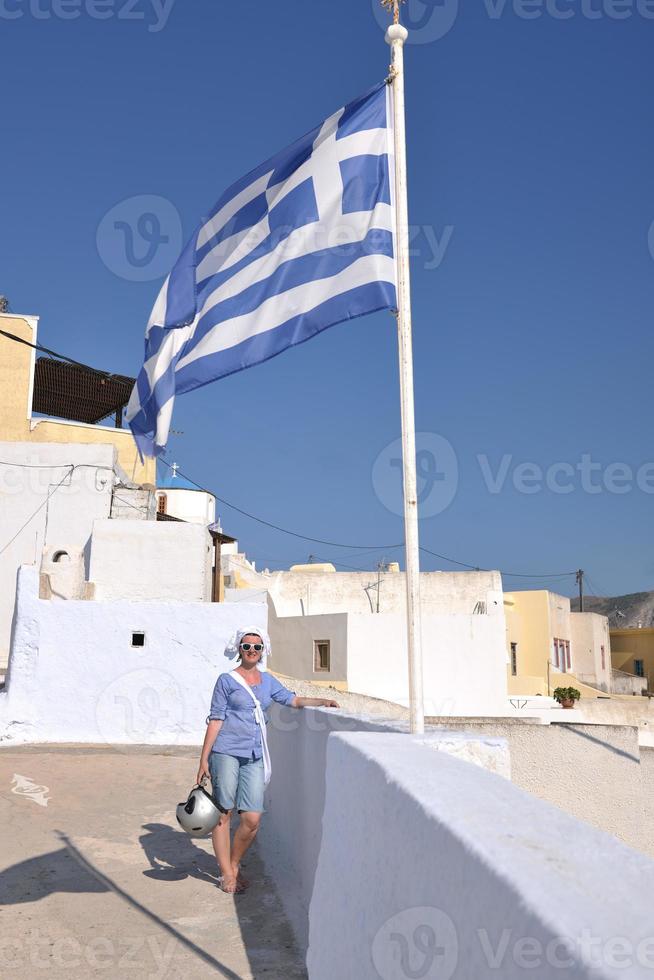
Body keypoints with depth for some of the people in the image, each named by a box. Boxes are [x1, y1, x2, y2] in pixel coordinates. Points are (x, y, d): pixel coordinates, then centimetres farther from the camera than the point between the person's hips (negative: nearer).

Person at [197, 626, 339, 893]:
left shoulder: (267, 681, 14)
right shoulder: (227, 680, 0)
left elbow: (292, 699, 20)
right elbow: (216, 719, -1)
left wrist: (321, 701, 4)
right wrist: (204, 759, -3)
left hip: (254, 757, 4)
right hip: (226, 753, -4)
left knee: (252, 819, -2)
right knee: (223, 814, 2)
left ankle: (234, 865, 21)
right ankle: (226, 873, 17)